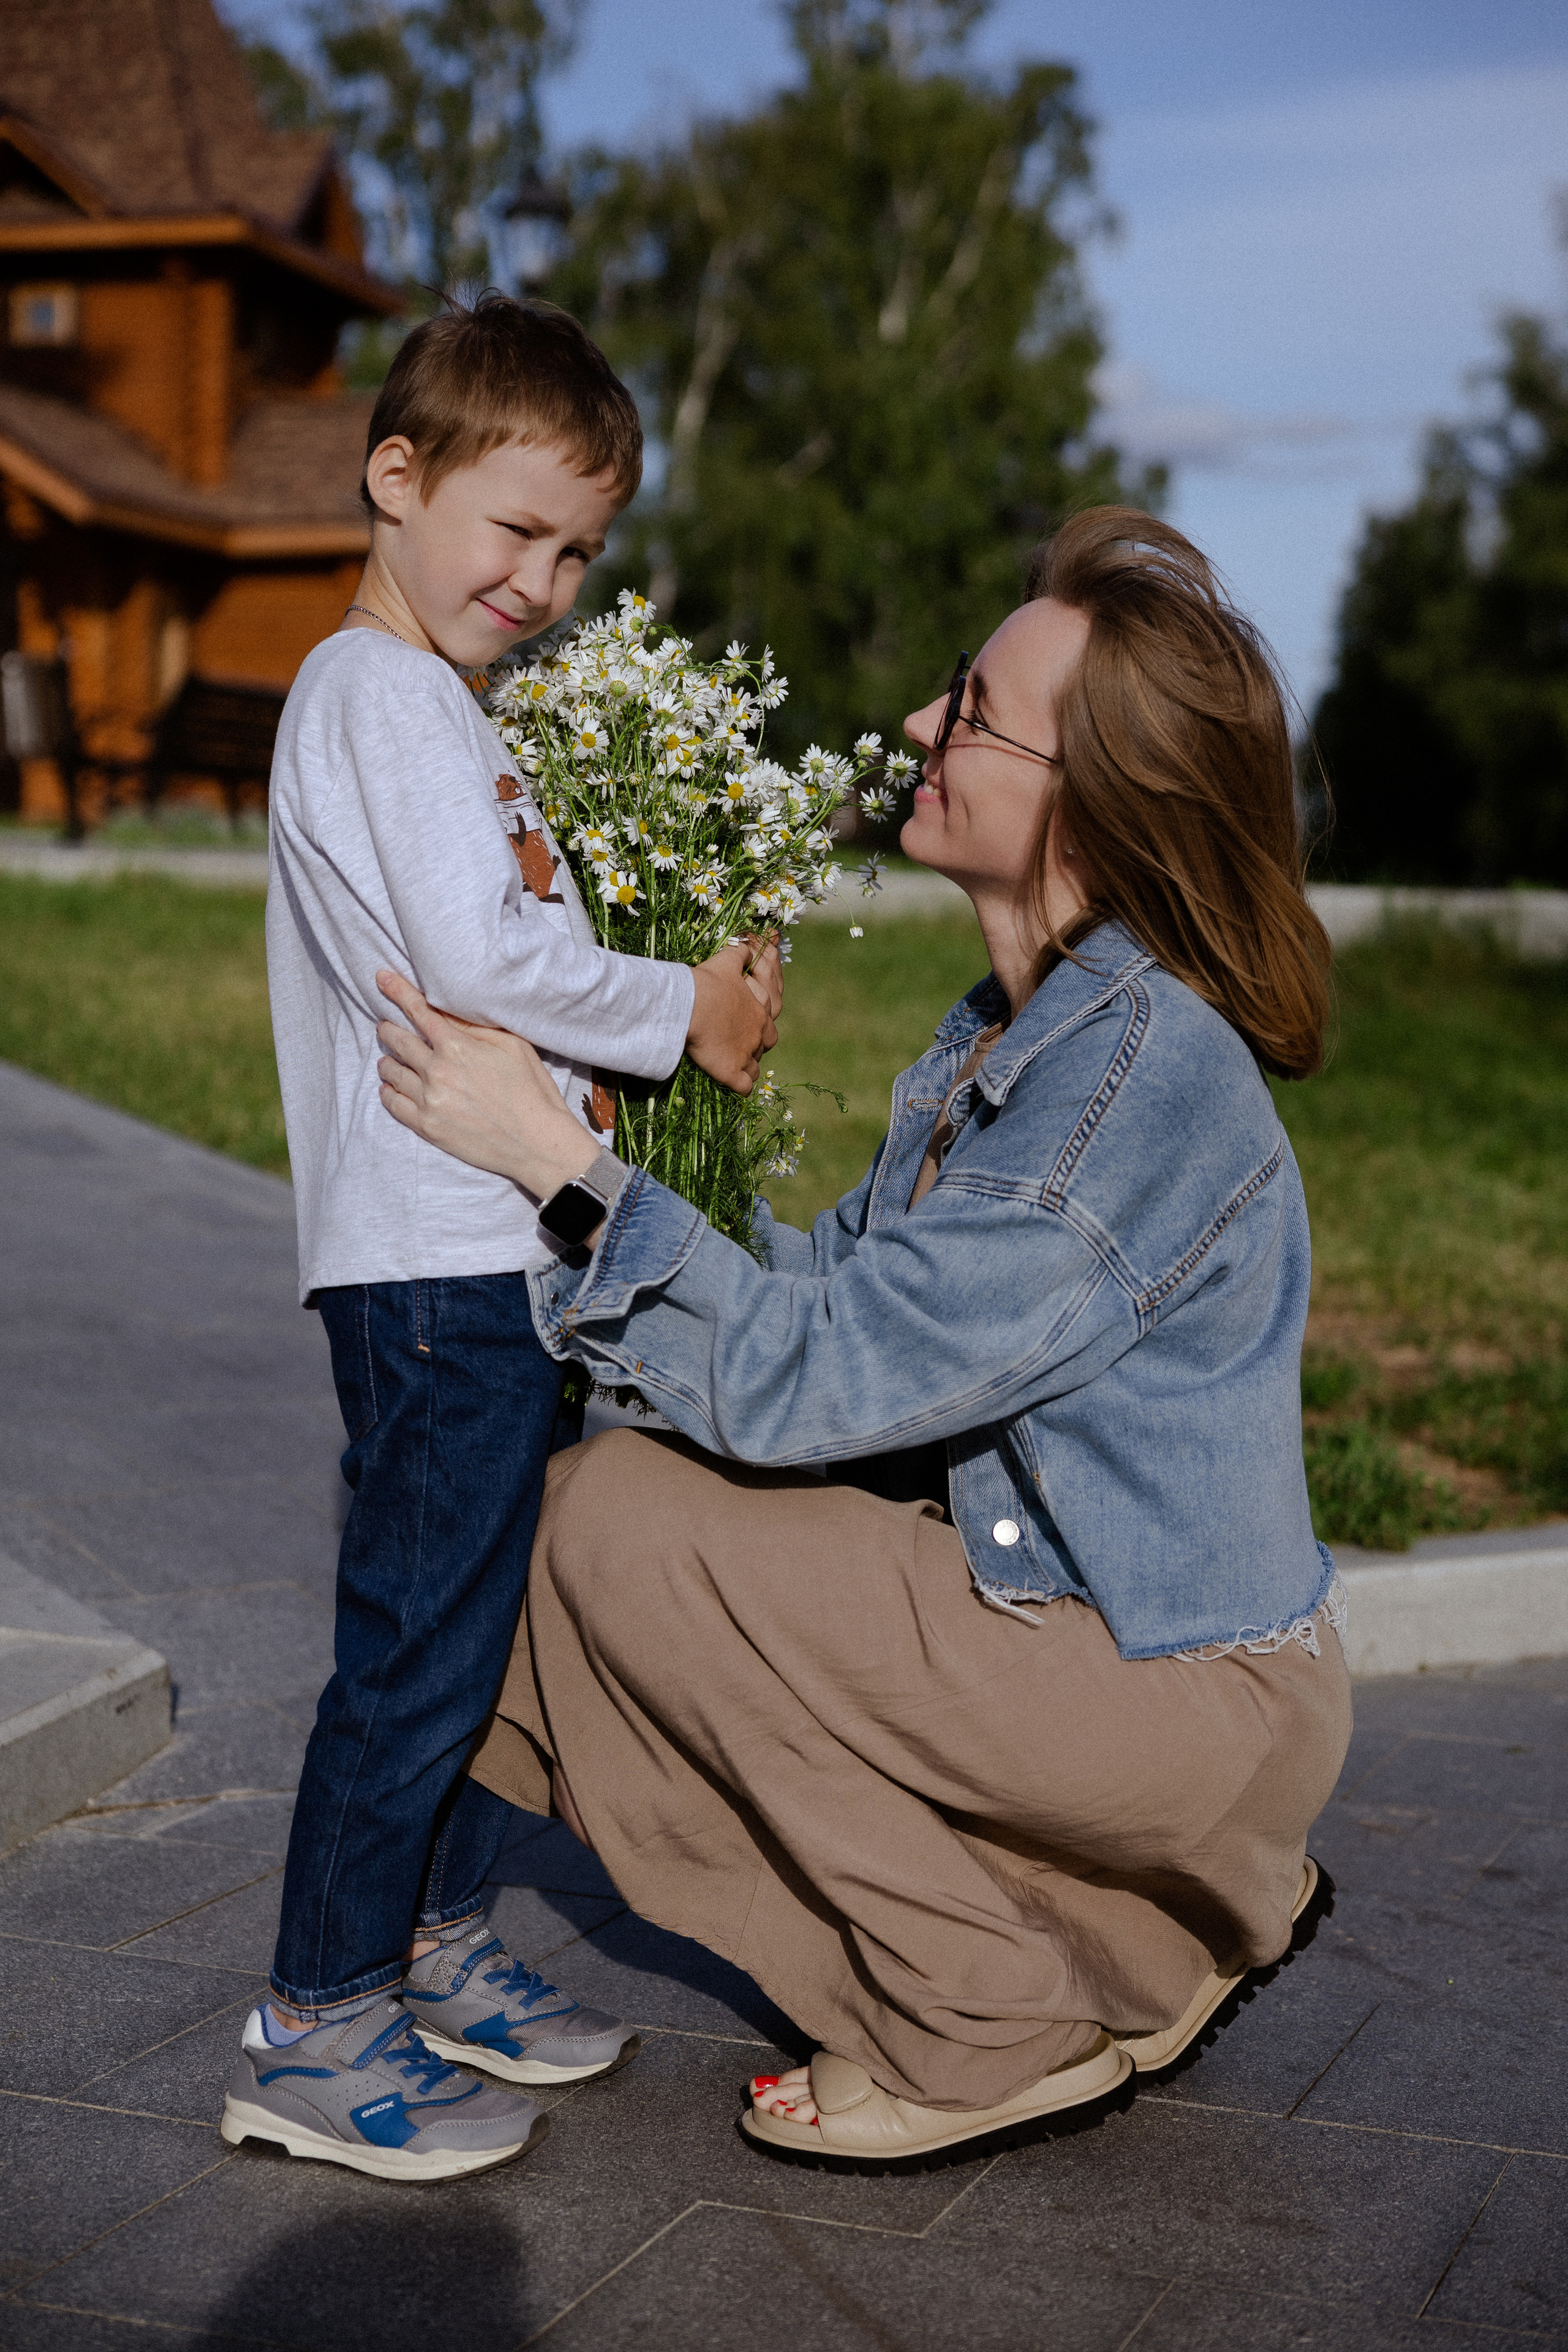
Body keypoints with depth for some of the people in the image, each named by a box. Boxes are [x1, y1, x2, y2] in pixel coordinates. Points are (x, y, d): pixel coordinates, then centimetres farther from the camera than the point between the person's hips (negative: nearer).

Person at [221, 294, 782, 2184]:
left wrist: (665, 1017, 9)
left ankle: (436, 1949, 30)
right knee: (420, 1638, -4)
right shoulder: (380, 691, -11)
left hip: (490, 1251, 10)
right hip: (436, 1261, -10)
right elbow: (479, 953, -21)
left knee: (486, 1612, 17)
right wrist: (683, 1013, -9)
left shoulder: (433, 704, 21)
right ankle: (314, 2028, 7)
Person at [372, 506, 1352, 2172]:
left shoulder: (1148, 1076, -26)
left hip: (1194, 1701, -9)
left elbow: (807, 1375, -25)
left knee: (627, 1523, -13)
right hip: (1100, 1620, 9)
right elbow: (842, 1282, 8)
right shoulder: (1017, 1030, 5)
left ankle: (1002, 2032, 0)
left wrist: (558, 1158, -20)